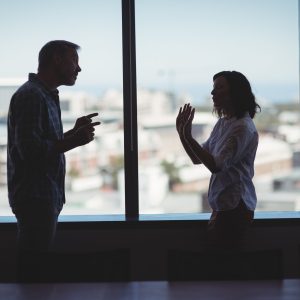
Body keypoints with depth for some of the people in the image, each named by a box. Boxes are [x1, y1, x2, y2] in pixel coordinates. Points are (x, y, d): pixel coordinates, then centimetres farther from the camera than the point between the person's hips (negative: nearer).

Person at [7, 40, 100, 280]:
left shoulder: (46, 96, 18)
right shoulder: (31, 95, -13)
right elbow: (29, 150, -22)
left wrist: (75, 133, 10)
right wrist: (75, 141, -16)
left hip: (45, 197, 10)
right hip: (35, 197, -10)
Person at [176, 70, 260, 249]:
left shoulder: (243, 127, -16)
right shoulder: (222, 123, 11)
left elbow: (216, 165, -23)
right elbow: (198, 159, 15)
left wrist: (189, 137, -24)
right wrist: (182, 133, 2)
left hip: (235, 207, -9)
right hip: (222, 205, 9)